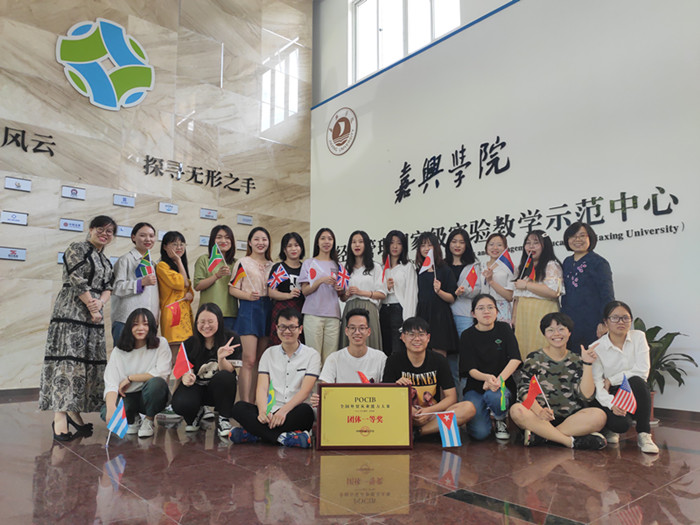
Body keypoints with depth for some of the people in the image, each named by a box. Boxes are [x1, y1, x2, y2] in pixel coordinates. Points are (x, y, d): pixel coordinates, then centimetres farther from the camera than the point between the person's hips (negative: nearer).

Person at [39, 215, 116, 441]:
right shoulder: (77, 249, -2)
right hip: (71, 314, -8)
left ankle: (73, 411, 13)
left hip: (94, 316, 8)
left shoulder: (105, 260, 19)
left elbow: (108, 287, 12)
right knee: (67, 360, -10)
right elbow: (78, 281, -11)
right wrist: (92, 308, -9)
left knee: (90, 361, 5)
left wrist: (99, 304, -9)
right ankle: (60, 417, -9)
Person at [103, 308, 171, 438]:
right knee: (107, 414, -27)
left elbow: (162, 373, -18)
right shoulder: (118, 351, -3)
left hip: (151, 396, -2)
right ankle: (133, 419, 10)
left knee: (156, 383, -35)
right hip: (128, 397, 2)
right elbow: (111, 382, -16)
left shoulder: (161, 344, -6)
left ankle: (148, 421, -6)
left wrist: (130, 378, -14)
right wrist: (111, 407, -35)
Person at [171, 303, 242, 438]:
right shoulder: (190, 343, -5)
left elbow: (229, 371, -13)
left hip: (219, 390, -1)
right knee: (180, 404, -31)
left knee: (225, 376, -35)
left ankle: (223, 419, -9)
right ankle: (197, 414, 10)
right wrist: (185, 377, -26)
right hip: (197, 387, 1)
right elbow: (184, 371, -1)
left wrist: (221, 358, -36)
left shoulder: (231, 339, -11)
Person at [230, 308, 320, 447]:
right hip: (270, 412, 3)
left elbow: (305, 391, -7)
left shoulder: (312, 355, 5)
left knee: (305, 410, -36)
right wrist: (263, 411, -19)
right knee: (239, 408, -24)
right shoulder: (269, 353, 14)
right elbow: (262, 387, 2)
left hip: (293, 412, -2)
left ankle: (254, 433, -29)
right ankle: (284, 437, -34)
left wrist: (284, 410, -24)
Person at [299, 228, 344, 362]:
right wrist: (321, 281, -14)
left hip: (333, 315, 3)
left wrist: (339, 289, -2)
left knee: (330, 356, -2)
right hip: (313, 314, -3)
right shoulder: (309, 263, 7)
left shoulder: (336, 265, 16)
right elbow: (304, 291, 0)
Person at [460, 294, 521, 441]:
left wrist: (499, 379, -28)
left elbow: (515, 359, -10)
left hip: (503, 384, 0)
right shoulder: (468, 335, -2)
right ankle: (486, 412, 17)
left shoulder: (504, 329, 1)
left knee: (494, 396, -36)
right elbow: (471, 370, -10)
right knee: (480, 433, -19)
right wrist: (487, 377, -33)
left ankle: (501, 420, 0)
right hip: (475, 387, 0)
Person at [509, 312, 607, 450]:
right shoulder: (534, 358, 7)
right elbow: (524, 390, -6)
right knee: (516, 410, -31)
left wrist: (587, 364, -9)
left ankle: (539, 435, -25)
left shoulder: (576, 361, 13)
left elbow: (586, 395, -1)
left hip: (570, 417, 2)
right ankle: (573, 441, -27)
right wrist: (539, 411, -25)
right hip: (540, 418, -2)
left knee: (599, 415, -27)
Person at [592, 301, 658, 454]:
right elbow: (596, 382, -14)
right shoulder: (596, 347, -6)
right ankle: (612, 428, 9)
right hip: (610, 397, -1)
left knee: (636, 381, -32)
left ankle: (644, 434, -18)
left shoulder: (638, 337, 0)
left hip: (634, 395, 2)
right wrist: (611, 402, -31)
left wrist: (611, 380, -11)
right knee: (620, 423, -31)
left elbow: (642, 371, -11)